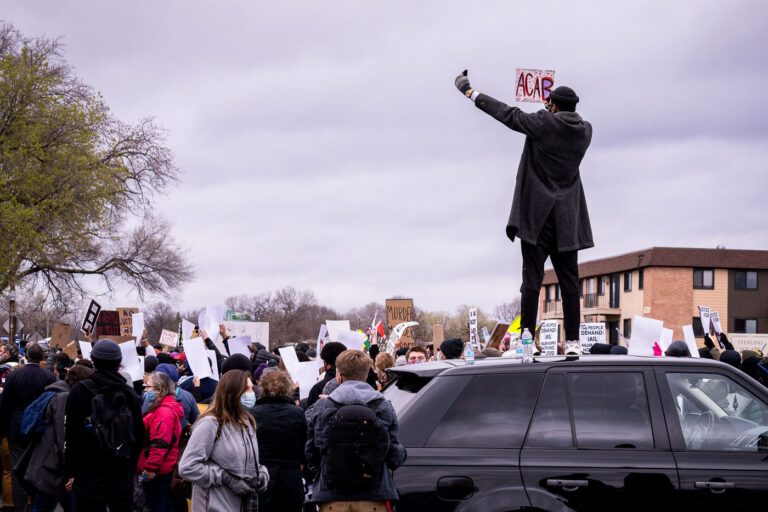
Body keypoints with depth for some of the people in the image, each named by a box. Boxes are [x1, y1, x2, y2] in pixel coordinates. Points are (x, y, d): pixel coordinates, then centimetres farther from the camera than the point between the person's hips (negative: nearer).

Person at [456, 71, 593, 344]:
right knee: (569, 281, 5)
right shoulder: (585, 130, 3)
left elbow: (507, 114, -1)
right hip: (567, 219, 4)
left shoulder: (543, 123, -10)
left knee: (532, 278, -3)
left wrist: (470, 92, 9)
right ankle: (572, 341, 3)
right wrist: (550, 113, 34)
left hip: (538, 215, -4)